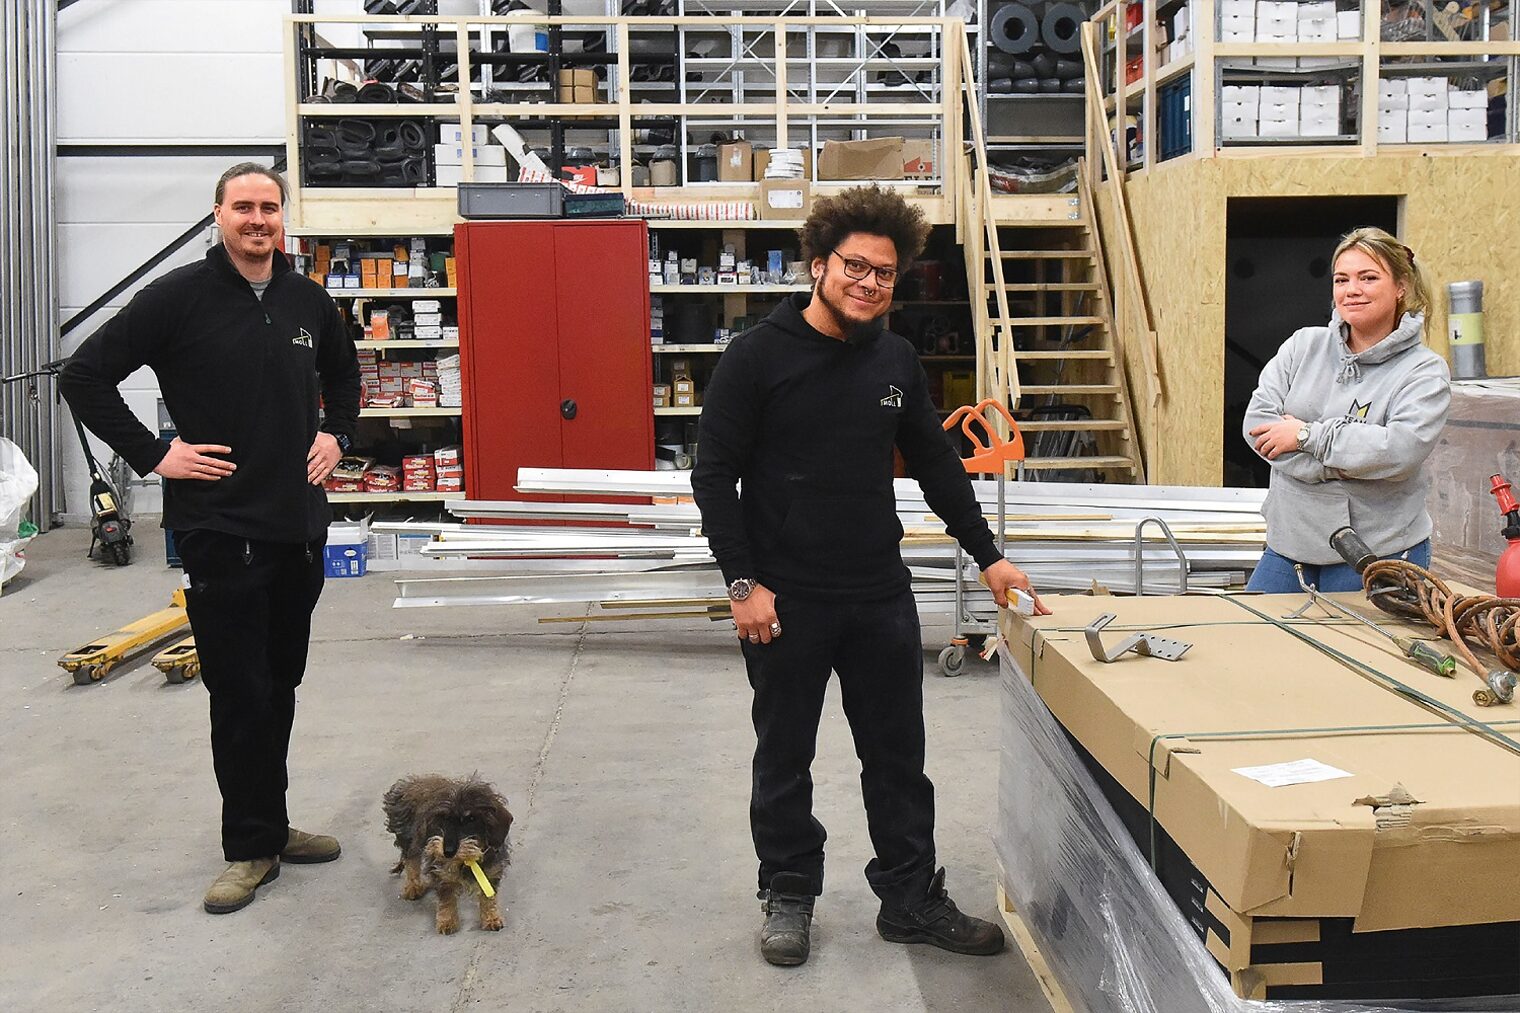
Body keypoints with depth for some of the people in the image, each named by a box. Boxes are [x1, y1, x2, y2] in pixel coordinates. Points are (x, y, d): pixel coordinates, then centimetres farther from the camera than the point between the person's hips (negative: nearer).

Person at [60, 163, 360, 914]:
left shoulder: (309, 301, 8)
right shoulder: (179, 297, -8)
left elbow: (342, 374, 27)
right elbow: (84, 377, -8)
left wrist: (336, 435, 12)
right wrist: (152, 456, -12)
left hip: (300, 527, 5)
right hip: (219, 532, -5)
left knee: (279, 686, 15)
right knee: (238, 696, 0)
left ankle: (269, 825, 28)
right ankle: (250, 849, 12)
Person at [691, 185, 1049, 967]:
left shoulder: (897, 361, 5)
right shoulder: (759, 356, -10)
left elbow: (936, 464, 14)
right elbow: (714, 476, -9)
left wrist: (987, 556, 12)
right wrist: (742, 582, -14)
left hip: (881, 597, 5)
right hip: (786, 601, -4)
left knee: (898, 756, 12)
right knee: (784, 758, 11)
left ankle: (912, 900, 26)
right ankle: (788, 896, 28)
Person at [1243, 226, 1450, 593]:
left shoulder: (1425, 371, -4)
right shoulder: (1304, 345, 5)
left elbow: (1401, 450, -20)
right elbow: (1257, 423, -6)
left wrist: (1307, 435, -16)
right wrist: (1340, 464, -16)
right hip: (1289, 543, 3)